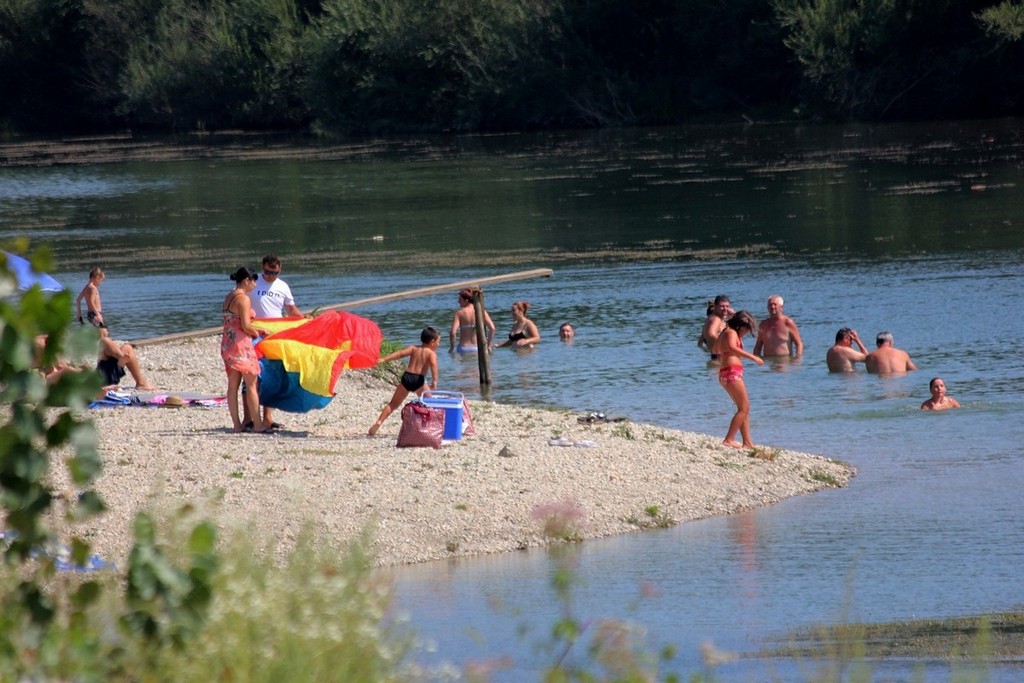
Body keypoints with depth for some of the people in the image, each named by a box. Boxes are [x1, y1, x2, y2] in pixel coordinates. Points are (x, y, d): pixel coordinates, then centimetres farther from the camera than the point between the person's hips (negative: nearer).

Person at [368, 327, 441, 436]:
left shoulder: (414, 349, 16)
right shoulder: (431, 353, 5)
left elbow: (399, 353, 3)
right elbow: (433, 364, -16)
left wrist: (383, 360, -1)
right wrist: (434, 381, -24)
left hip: (406, 377, 4)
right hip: (419, 379, -4)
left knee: (393, 404, 12)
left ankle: (379, 422, -1)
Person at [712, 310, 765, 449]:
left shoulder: (725, 333, 21)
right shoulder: (731, 333, -8)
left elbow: (714, 349, 38)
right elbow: (731, 347, -30)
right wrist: (752, 357, -30)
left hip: (725, 374, 10)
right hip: (732, 372, -10)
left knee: (744, 408, 12)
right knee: (744, 408, -9)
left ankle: (747, 442, 10)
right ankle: (729, 440, -15)